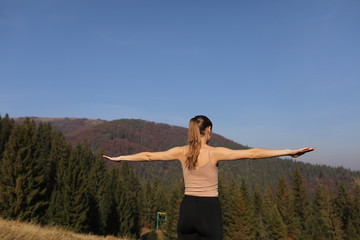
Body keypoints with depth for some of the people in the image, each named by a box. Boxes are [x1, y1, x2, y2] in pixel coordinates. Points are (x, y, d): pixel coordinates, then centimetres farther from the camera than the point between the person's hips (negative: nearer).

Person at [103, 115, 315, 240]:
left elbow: (149, 156, 7)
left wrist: (119, 157, 21)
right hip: (209, 209, -3)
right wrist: (289, 152, -12)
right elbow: (252, 153, -15)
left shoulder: (181, 152, 0)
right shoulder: (215, 152, -11)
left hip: (188, 208, 4)